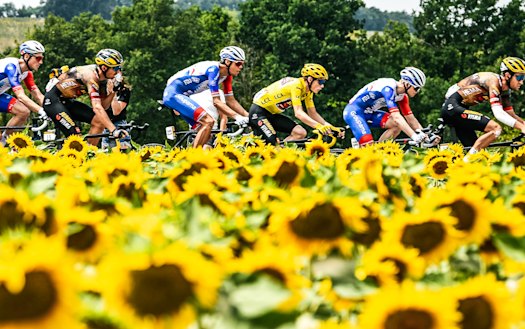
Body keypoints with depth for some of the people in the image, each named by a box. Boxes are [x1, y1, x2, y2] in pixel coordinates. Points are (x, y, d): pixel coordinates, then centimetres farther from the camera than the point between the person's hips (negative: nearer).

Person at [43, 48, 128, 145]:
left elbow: (104, 105, 2)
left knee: (99, 121, -6)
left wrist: (113, 91, -16)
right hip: (53, 101, -9)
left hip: (68, 101, 9)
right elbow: (97, 108, -40)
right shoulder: (91, 76, -30)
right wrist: (114, 130, -47)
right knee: (75, 135, -22)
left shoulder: (102, 77, -3)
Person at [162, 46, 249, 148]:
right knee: (208, 121, -24)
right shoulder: (213, 69, -22)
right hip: (173, 93, -10)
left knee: (206, 134, 2)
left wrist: (248, 116, -2)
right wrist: (237, 117, -34)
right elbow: (216, 102, -26)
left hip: (182, 96, 10)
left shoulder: (227, 75, 4)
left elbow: (230, 100, 9)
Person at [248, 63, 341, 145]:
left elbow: (313, 113, 5)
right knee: (271, 144, -23)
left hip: (272, 114, 9)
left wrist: (330, 127, -9)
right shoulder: (296, 85, -26)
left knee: (301, 133, -8)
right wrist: (319, 126, -46)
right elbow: (298, 113, -35)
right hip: (258, 111, -9)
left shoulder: (308, 91, 0)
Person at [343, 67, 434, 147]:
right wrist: (415, 136, -45)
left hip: (368, 113, 9)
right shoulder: (388, 88, -28)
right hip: (354, 111, -9)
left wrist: (424, 135, -11)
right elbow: (396, 117, -38)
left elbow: (410, 118, 3)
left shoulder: (402, 96, -2)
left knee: (397, 124, -12)